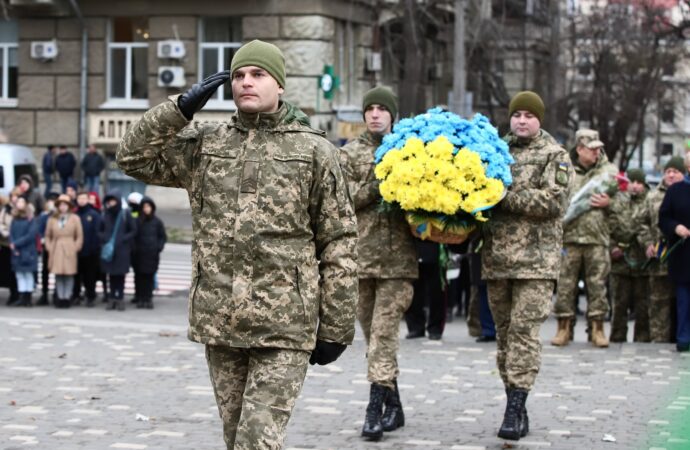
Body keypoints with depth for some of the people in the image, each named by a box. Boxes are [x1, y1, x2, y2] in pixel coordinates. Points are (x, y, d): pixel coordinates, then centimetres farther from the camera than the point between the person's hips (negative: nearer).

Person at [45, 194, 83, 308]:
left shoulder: (75, 218, 4)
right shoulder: (52, 219, 9)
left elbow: (79, 236, 4)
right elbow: (48, 235, 16)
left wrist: (75, 248, -4)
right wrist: (49, 247, 4)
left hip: (69, 251, -2)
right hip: (56, 251, 2)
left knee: (69, 275, -2)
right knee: (58, 275, 1)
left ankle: (67, 297, 2)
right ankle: (60, 297, 5)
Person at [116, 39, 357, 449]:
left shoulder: (314, 151, 2)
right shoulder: (205, 144, 12)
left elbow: (339, 243, 2)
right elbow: (135, 157, 12)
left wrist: (335, 329, -2)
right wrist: (182, 108, 1)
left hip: (284, 325, -4)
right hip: (219, 322, 4)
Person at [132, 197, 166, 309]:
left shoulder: (157, 222, 5)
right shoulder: (136, 221, 4)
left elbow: (163, 237, 10)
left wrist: (159, 247, -5)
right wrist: (133, 248, -6)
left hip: (152, 254, 0)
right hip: (138, 254, 0)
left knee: (149, 277, -1)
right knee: (139, 277, 0)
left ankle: (148, 299, 4)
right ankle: (140, 299, 6)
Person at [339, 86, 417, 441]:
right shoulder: (350, 153, 11)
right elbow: (341, 198, -2)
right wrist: (375, 185, -13)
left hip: (398, 258, -2)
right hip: (360, 254, 2)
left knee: (384, 332, -11)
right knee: (373, 334, 8)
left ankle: (376, 408, -11)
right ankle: (393, 406, 19)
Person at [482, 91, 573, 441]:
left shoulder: (554, 155, 2)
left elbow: (553, 201, -12)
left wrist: (505, 197, -15)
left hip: (535, 259, -5)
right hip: (496, 257, 5)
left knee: (524, 330, -13)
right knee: (504, 331, 8)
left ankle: (515, 409, -15)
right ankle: (516, 409, 16)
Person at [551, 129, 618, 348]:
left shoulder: (609, 170, 10)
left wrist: (608, 203, -10)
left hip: (597, 236, 1)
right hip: (569, 234, -1)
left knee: (597, 283, 1)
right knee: (565, 283, 1)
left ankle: (597, 327, 8)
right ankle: (564, 326, 9)